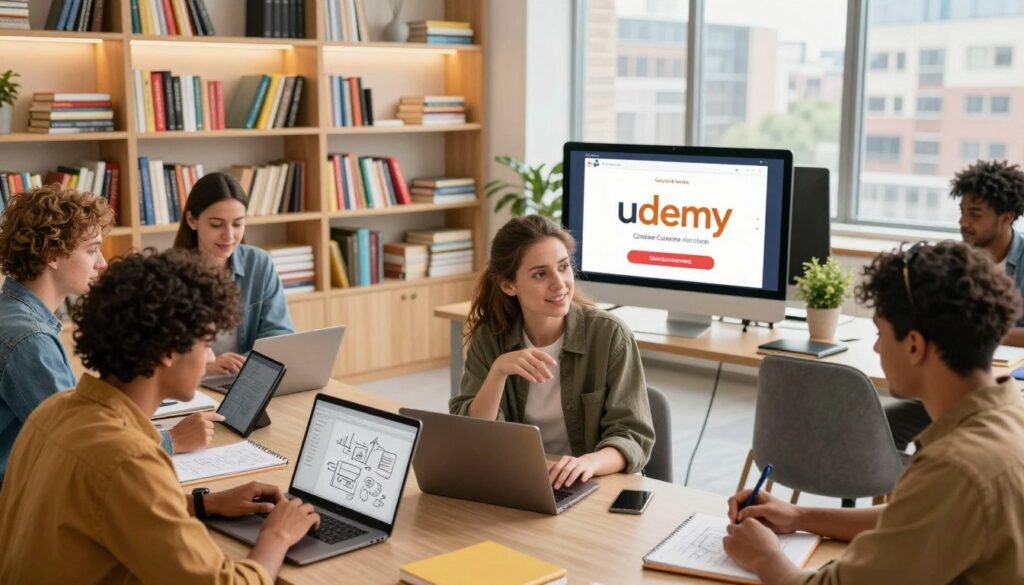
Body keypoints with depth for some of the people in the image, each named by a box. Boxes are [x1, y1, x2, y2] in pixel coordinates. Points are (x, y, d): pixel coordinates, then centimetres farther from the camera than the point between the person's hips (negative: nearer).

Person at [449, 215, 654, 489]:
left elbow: (633, 437, -11)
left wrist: (590, 462, -30)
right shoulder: (489, 338, -2)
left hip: (599, 487, 0)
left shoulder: (610, 335, -9)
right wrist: (498, 371, -22)